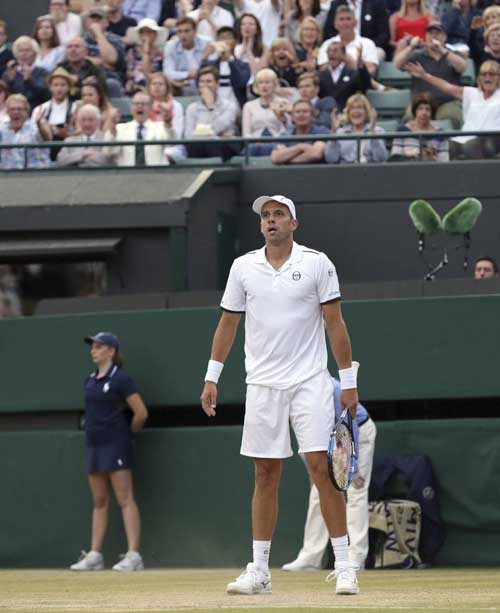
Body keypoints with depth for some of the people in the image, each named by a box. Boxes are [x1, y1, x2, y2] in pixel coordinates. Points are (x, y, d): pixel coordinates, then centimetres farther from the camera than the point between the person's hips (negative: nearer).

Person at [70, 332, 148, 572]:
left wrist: (128, 432, 1)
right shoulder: (90, 380, 13)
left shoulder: (121, 379, -10)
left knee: (125, 500, -10)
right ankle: (94, 555, 13)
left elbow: (141, 412, -13)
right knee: (99, 502, 10)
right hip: (94, 444, 8)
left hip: (115, 444, -8)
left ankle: (133, 555, -14)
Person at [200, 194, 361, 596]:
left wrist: (349, 381, -4)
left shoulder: (317, 263, 0)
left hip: (310, 382, -3)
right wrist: (212, 378, 9)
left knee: (322, 467, -10)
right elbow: (228, 324, 13)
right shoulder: (243, 267, 8)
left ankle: (344, 566, -8)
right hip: (262, 384, 3)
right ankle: (259, 570, 9)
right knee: (265, 474, 5)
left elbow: (335, 324, -1)